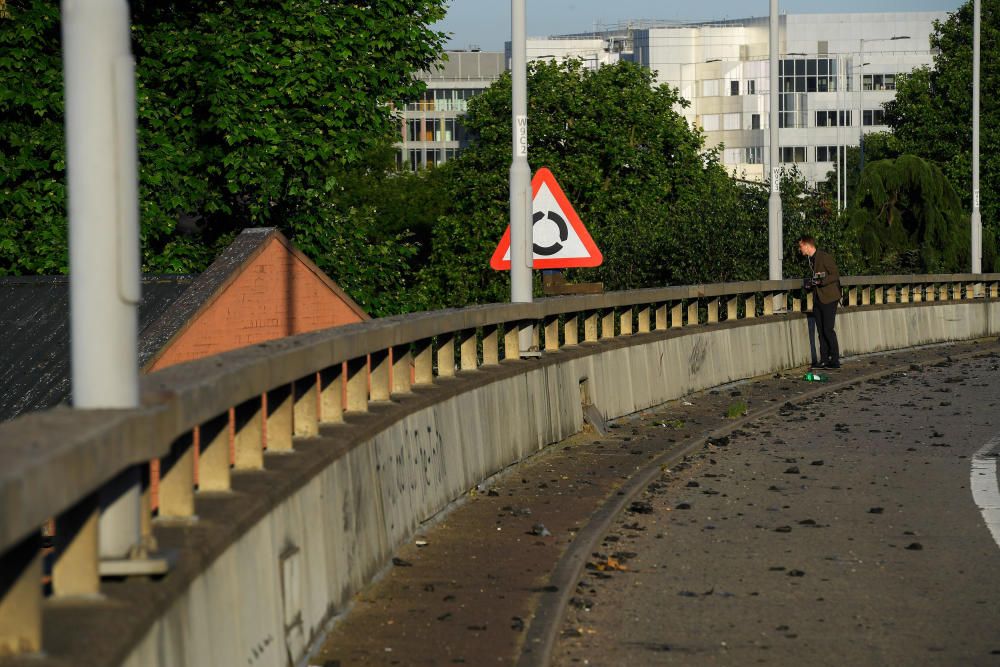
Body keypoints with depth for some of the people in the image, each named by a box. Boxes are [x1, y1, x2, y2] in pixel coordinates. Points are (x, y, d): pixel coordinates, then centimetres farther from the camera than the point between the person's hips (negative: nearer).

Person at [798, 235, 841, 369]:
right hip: (818, 299, 8)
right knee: (821, 331, 7)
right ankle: (824, 360, 10)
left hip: (828, 298, -8)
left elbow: (835, 275, -14)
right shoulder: (810, 259, 13)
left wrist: (821, 281, -24)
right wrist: (810, 282, 4)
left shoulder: (825, 257, -13)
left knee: (828, 329, -10)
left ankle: (835, 360, -4)